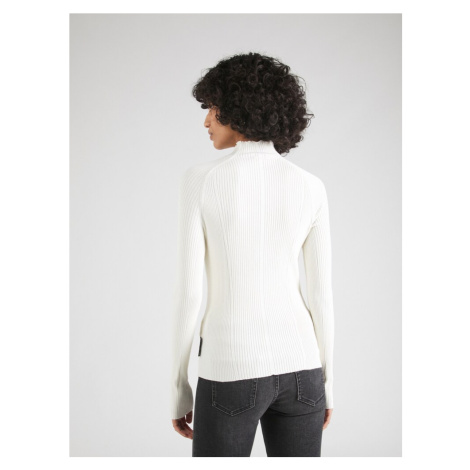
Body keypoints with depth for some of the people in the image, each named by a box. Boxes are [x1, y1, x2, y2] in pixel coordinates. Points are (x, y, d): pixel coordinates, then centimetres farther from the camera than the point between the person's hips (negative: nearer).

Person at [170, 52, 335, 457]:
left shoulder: (201, 180, -10)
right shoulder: (310, 187, -1)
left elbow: (188, 291, -10)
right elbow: (321, 293, 1)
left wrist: (179, 388, 1)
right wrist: (327, 383, 13)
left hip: (233, 370, -3)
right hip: (296, 364, 4)